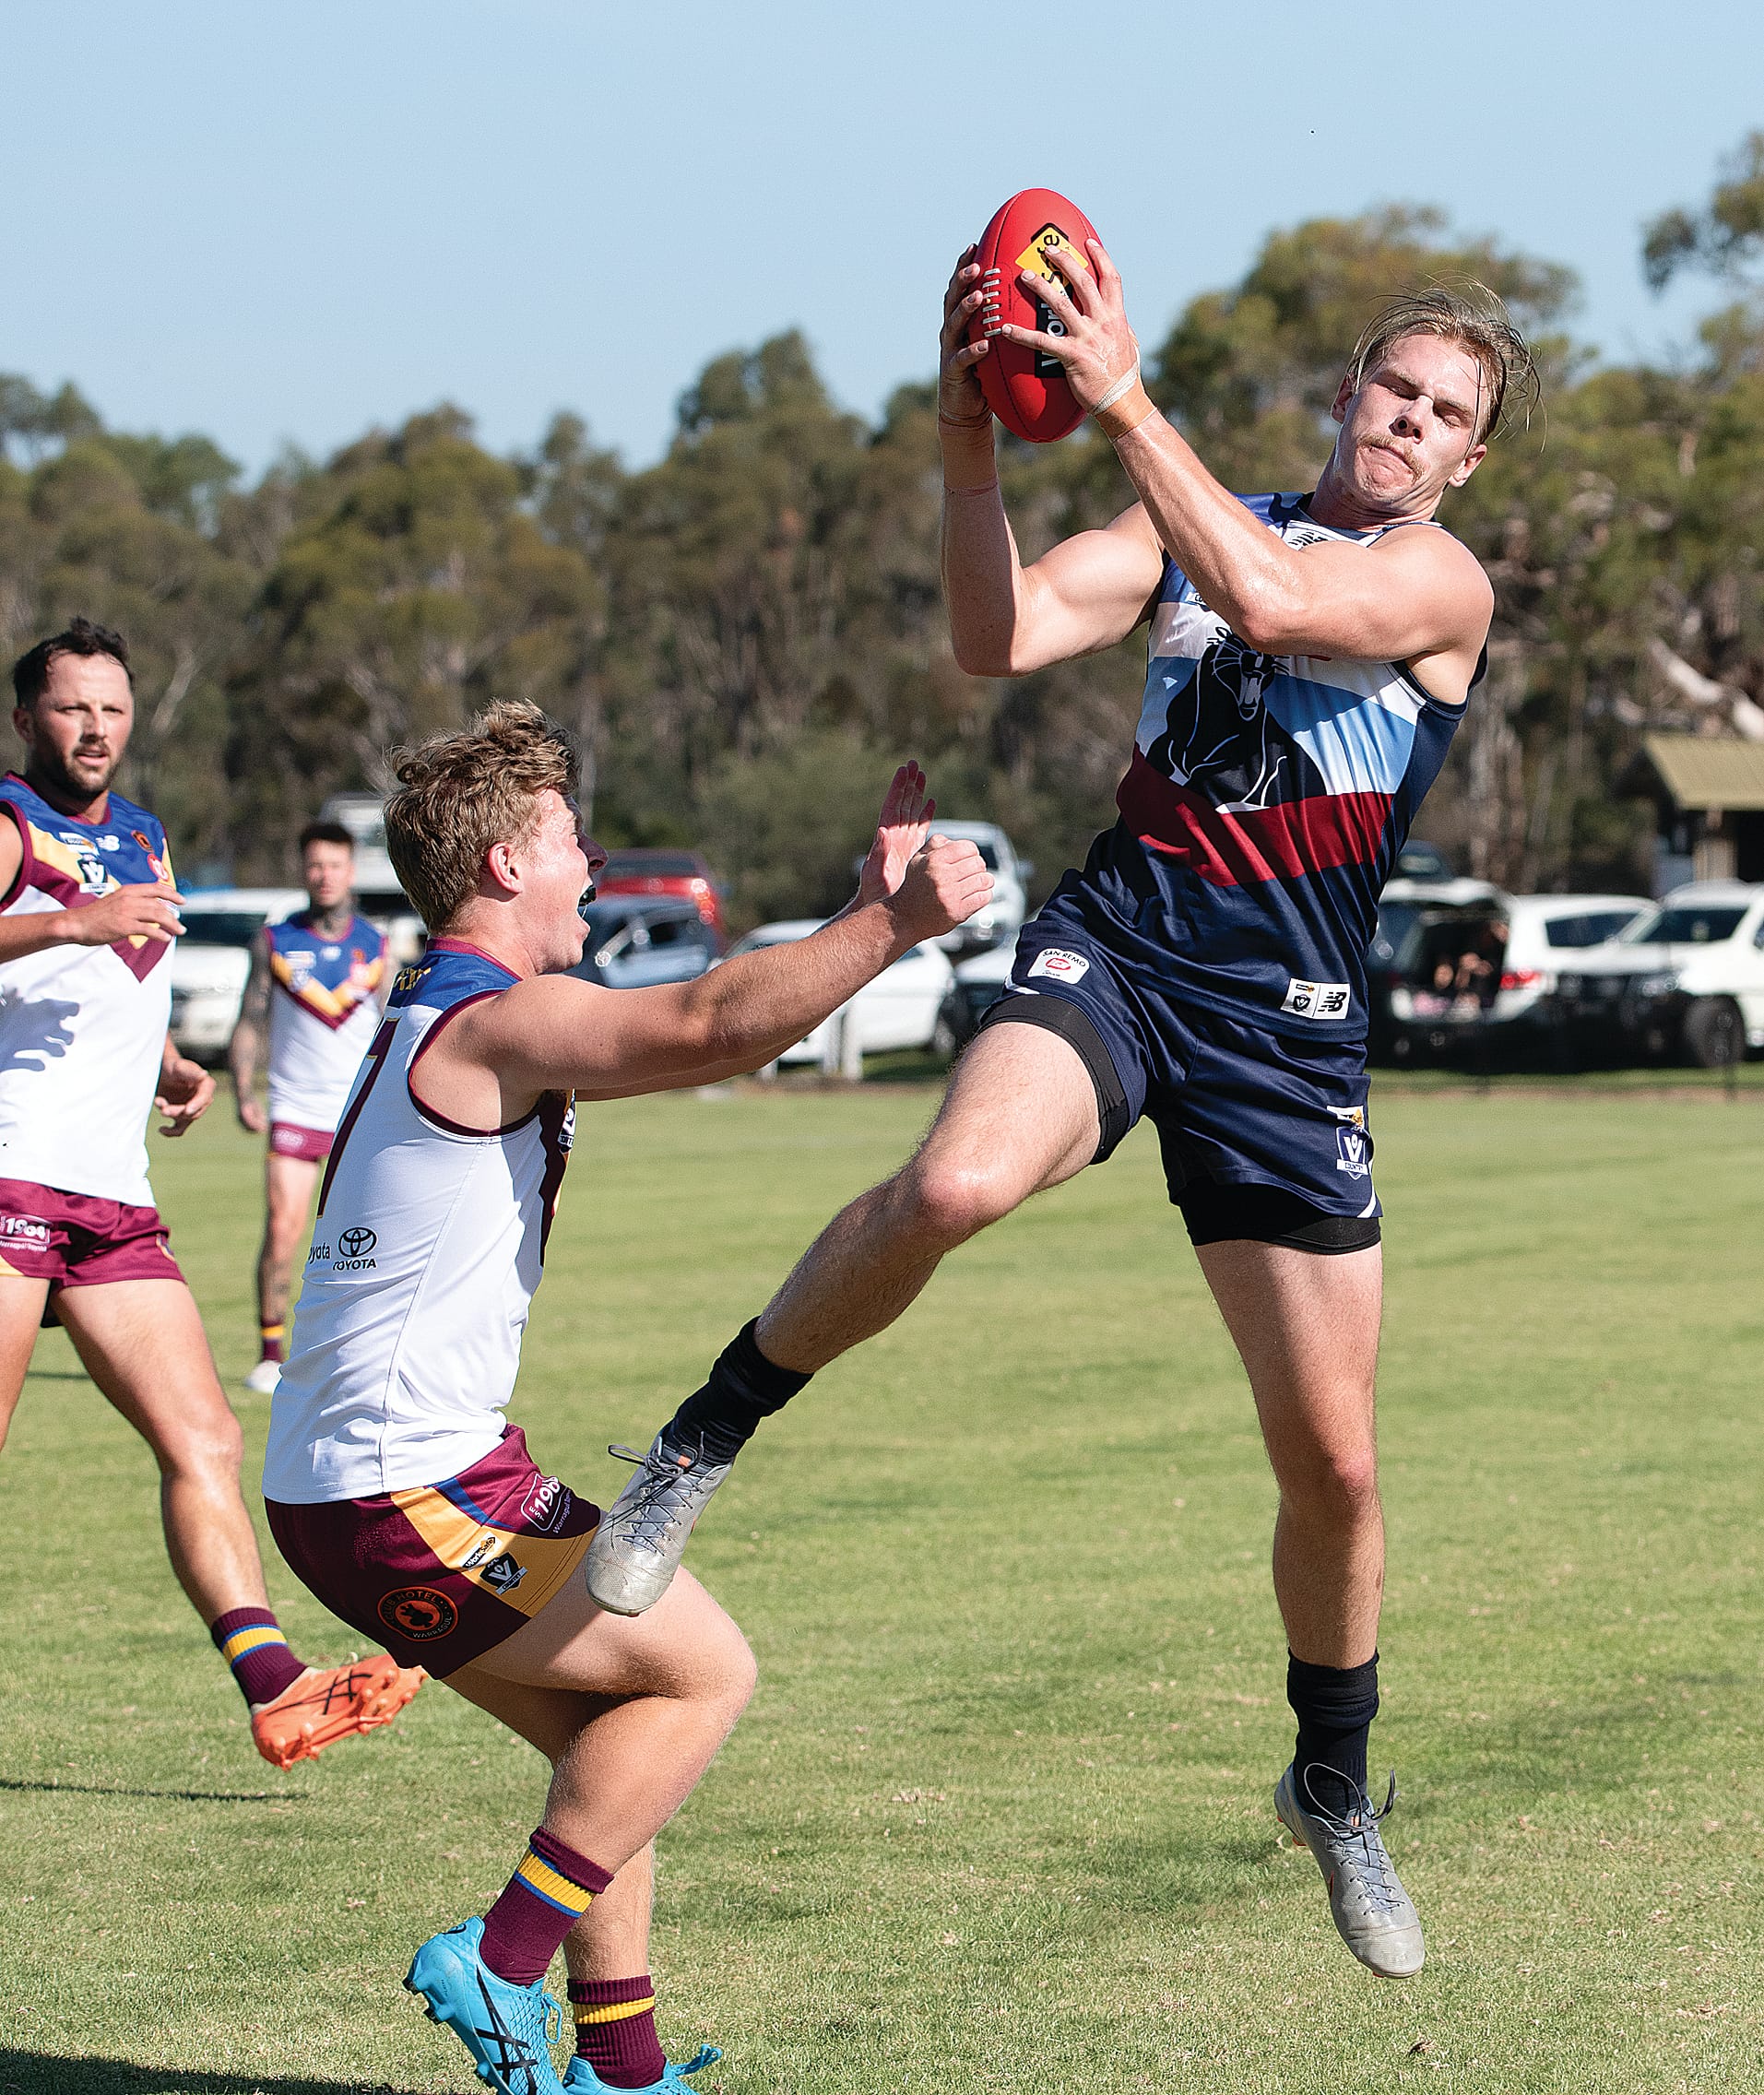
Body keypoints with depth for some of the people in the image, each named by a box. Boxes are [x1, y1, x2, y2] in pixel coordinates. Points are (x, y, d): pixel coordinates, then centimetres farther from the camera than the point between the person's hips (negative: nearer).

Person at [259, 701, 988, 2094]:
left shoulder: (455, 1018, 18)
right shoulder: (494, 1022, -16)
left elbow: (695, 1035, 26)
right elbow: (711, 1027, -31)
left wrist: (865, 910, 23)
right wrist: (893, 926, -29)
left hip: (354, 1481, 10)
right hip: (403, 1494, -10)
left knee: (615, 1731, 15)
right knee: (705, 1669, -3)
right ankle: (502, 1965, -4)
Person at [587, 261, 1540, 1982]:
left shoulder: (1442, 584, 1)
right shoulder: (1188, 521, 13)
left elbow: (1267, 598, -19)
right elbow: (1001, 636, -1)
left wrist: (1125, 400, -25)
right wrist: (968, 445, -16)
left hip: (1288, 1027, 0)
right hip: (1117, 946, 1)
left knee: (1332, 1461, 2)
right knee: (954, 1184, -35)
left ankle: (1335, 1789, 27)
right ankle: (704, 1439, -13)